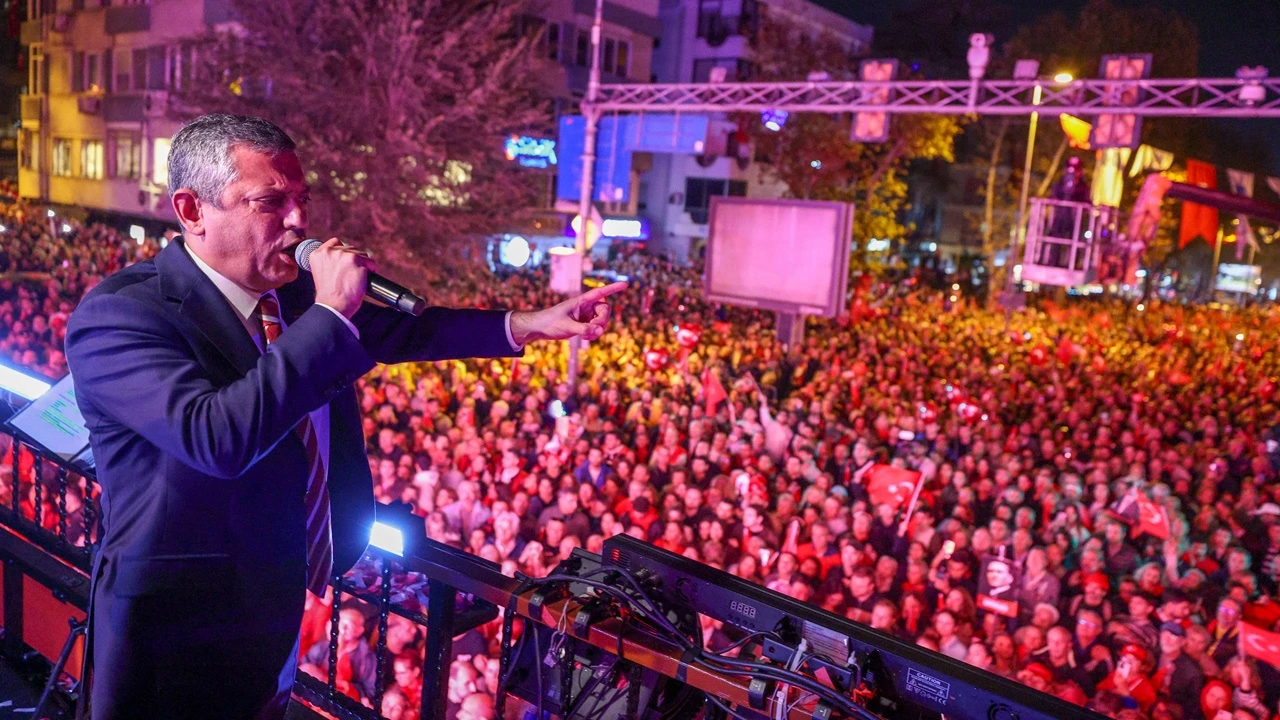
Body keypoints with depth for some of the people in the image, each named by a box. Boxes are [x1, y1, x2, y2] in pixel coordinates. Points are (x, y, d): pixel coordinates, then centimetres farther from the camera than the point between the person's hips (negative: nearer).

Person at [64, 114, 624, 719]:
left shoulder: (294, 292, -1)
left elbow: (392, 331, 12)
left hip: (279, 601, 7)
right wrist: (328, 314, -33)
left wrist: (527, 326, 5)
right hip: (183, 632, -7)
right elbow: (217, 437, -38)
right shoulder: (116, 315, -24)